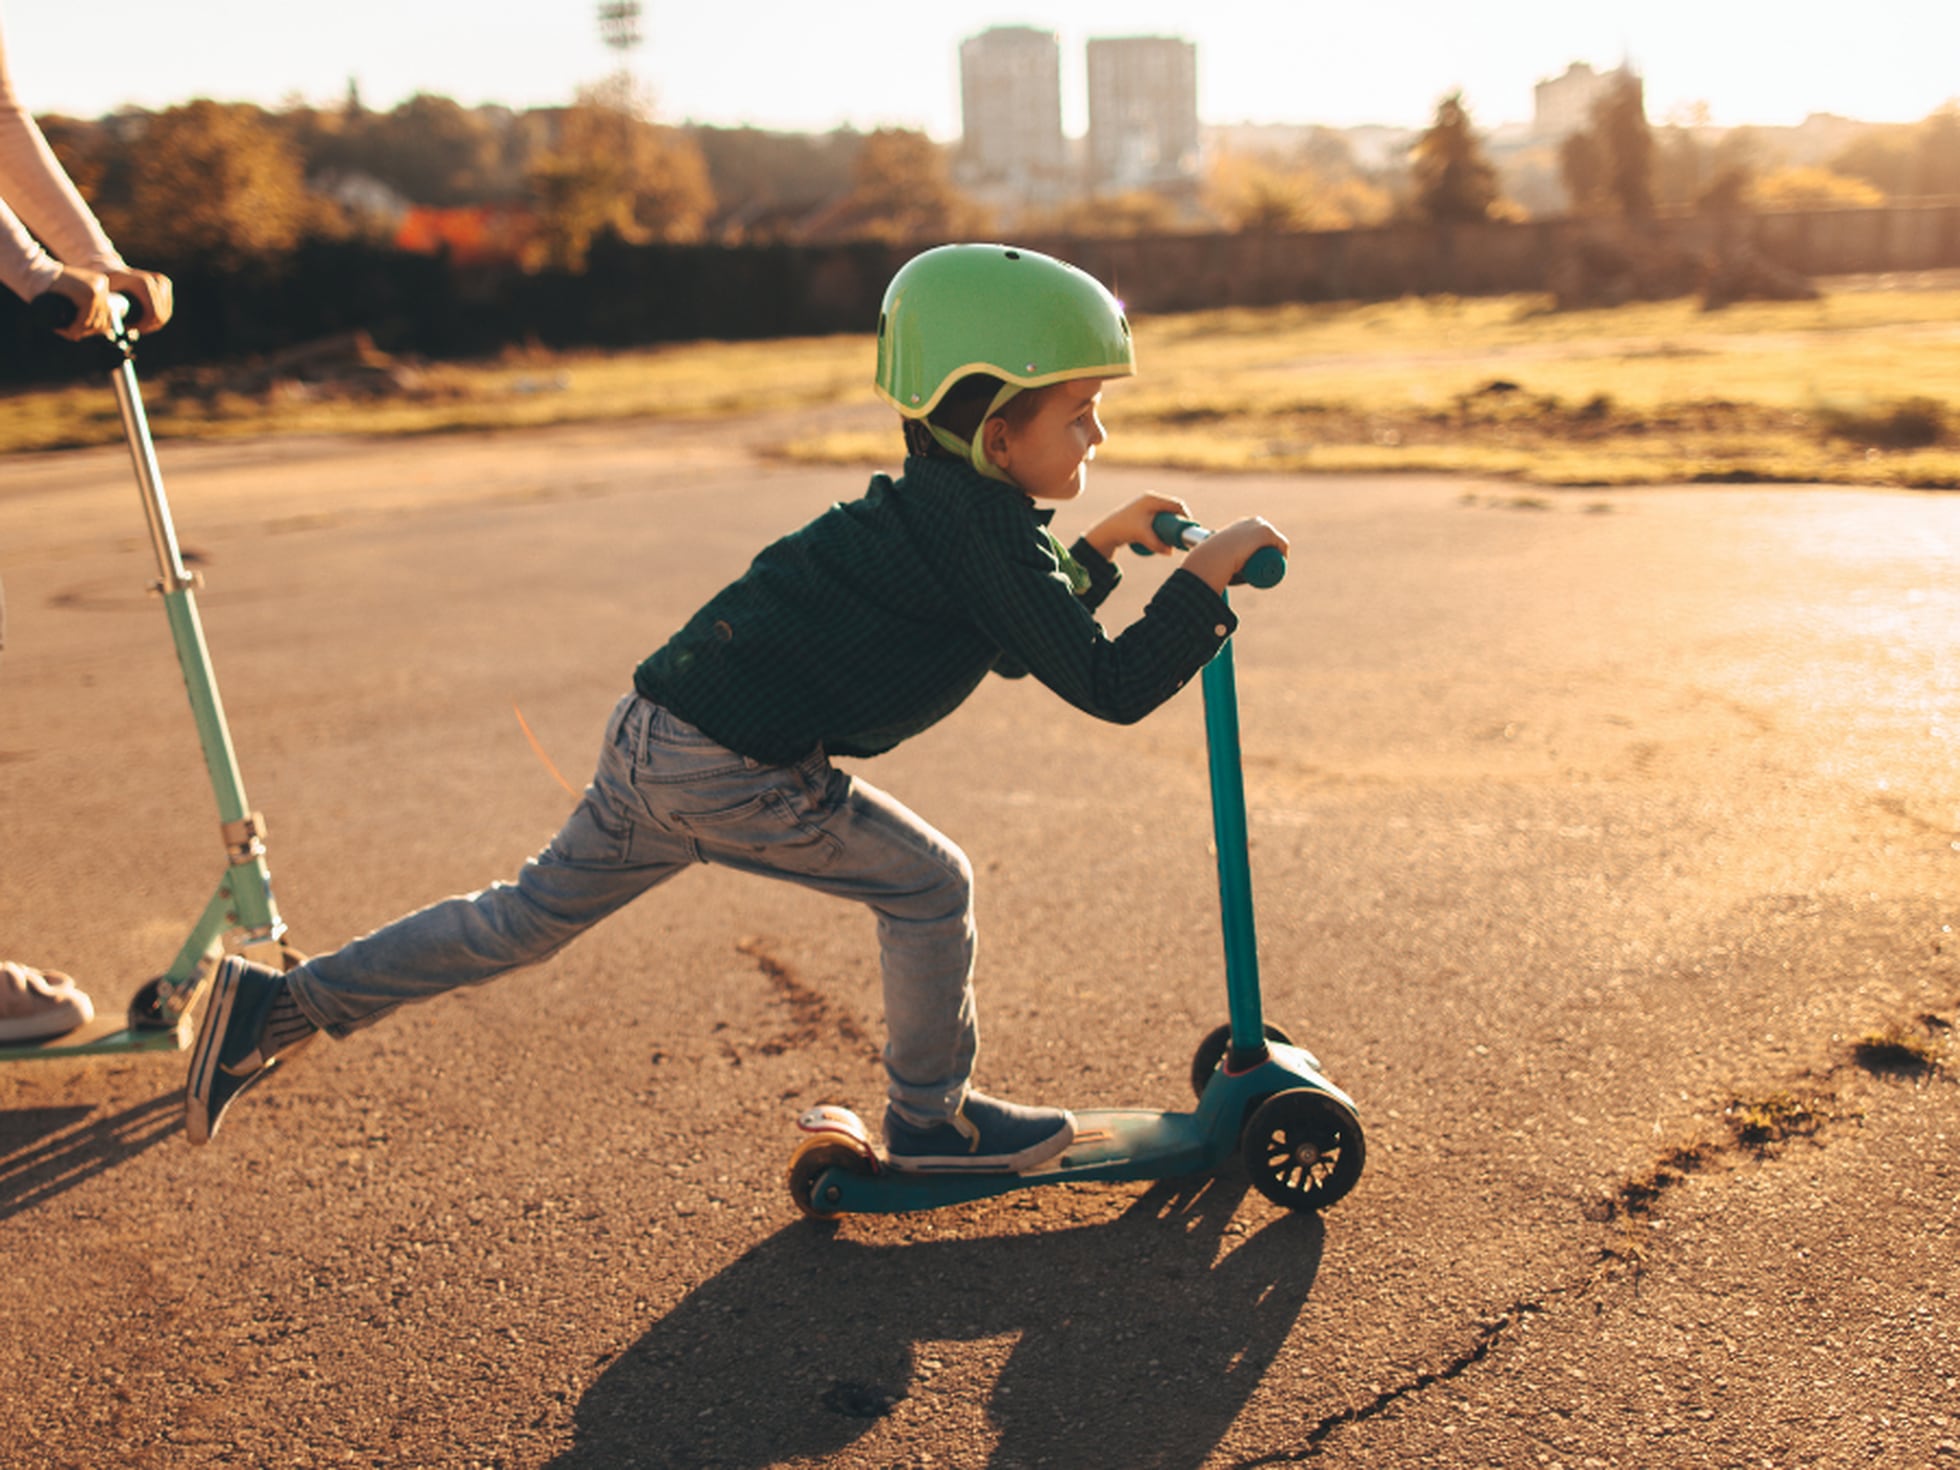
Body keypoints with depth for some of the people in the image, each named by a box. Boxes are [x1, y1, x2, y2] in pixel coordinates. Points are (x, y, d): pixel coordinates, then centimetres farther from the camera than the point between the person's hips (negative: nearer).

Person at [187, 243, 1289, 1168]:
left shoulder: (944, 502, 16)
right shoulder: (986, 532, -13)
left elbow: (1016, 640, 31)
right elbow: (1108, 686, -18)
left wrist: (1100, 549, 26)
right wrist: (1206, 580, -11)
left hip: (654, 733, 9)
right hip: (730, 770, -9)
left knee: (529, 917, 19)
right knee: (928, 884, 5)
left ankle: (282, 1007, 25)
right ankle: (931, 1118, 21)